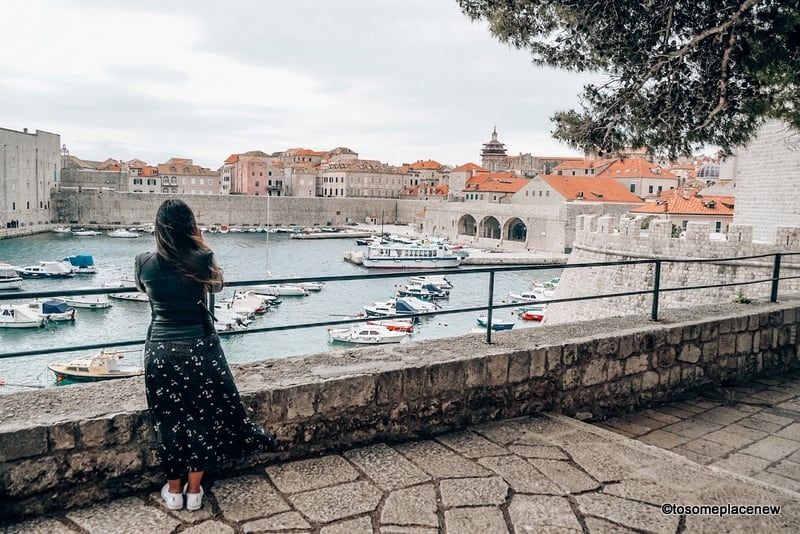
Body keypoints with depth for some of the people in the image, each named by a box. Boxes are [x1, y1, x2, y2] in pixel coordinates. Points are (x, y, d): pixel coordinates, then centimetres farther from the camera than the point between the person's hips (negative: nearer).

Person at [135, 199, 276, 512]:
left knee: (169, 420, 15)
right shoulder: (202, 259, -13)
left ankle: (174, 491, 29)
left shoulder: (144, 263, -9)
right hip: (200, 348, -1)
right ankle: (194, 491, 24)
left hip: (161, 350, 1)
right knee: (202, 416, 13)